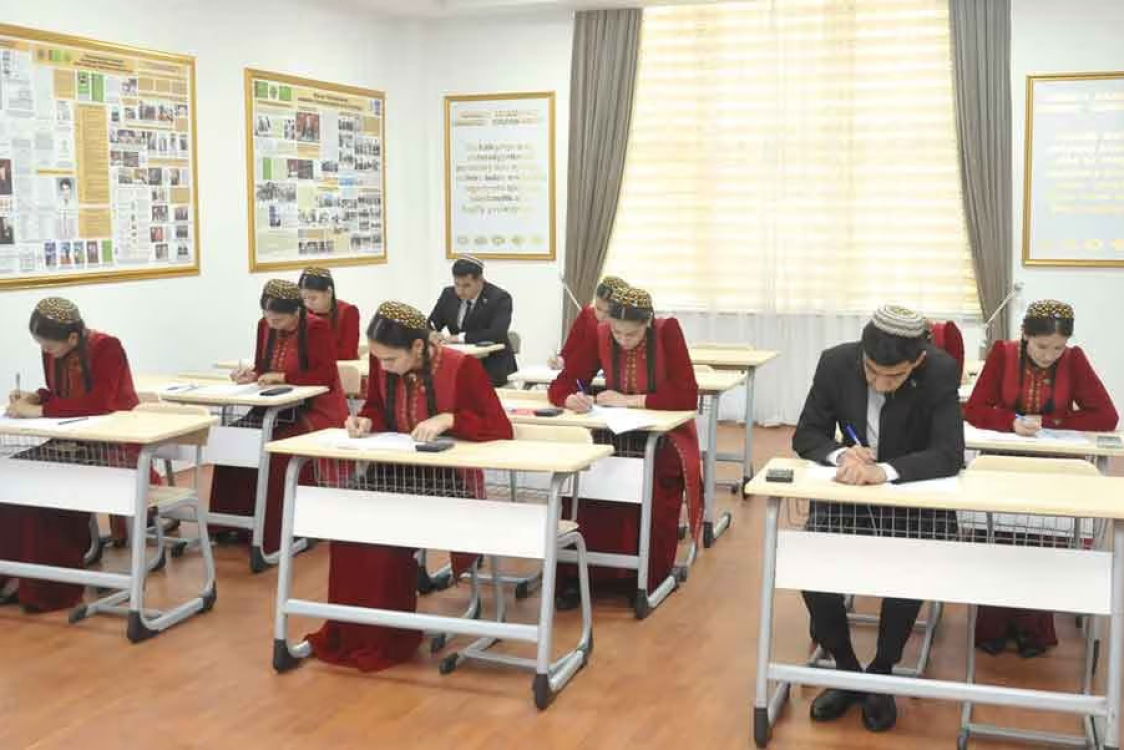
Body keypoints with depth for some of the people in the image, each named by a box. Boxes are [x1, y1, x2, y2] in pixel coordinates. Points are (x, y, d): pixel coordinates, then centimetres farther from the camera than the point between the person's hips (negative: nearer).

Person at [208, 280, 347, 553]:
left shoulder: (318, 328, -13)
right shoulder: (266, 326, 6)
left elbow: (326, 375, -19)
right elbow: (263, 367, 15)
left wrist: (282, 376, -23)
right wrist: (251, 374, -8)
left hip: (317, 409, -7)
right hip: (279, 409, 7)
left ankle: (285, 530, -18)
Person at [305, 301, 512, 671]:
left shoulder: (462, 367, -16)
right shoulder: (382, 364, -1)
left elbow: (501, 429, -16)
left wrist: (448, 419, -28)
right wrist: (366, 420, -5)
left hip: (450, 477, -5)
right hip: (397, 470, 5)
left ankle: (386, 637, -7)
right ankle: (351, 633, -8)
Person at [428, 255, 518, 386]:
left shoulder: (499, 298, -12)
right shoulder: (448, 294, 4)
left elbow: (497, 334, -26)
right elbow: (430, 326, 8)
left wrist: (460, 338, -30)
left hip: (492, 367, -5)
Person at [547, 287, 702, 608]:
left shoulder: (668, 331, -17)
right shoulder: (599, 335, -9)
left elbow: (688, 397, -22)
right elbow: (561, 385, -6)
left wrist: (629, 400, -25)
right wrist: (572, 399, -30)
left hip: (663, 435, -2)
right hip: (616, 432, 2)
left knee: (654, 496, -30)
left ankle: (647, 580, -10)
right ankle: (582, 575, -11)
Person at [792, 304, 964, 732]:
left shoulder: (941, 373, -19)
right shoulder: (836, 363, -12)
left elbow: (950, 455, -24)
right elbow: (806, 435, -4)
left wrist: (884, 470, -41)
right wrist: (841, 455, -27)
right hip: (845, 493, 2)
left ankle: (880, 675, 1)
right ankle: (846, 670, 4)